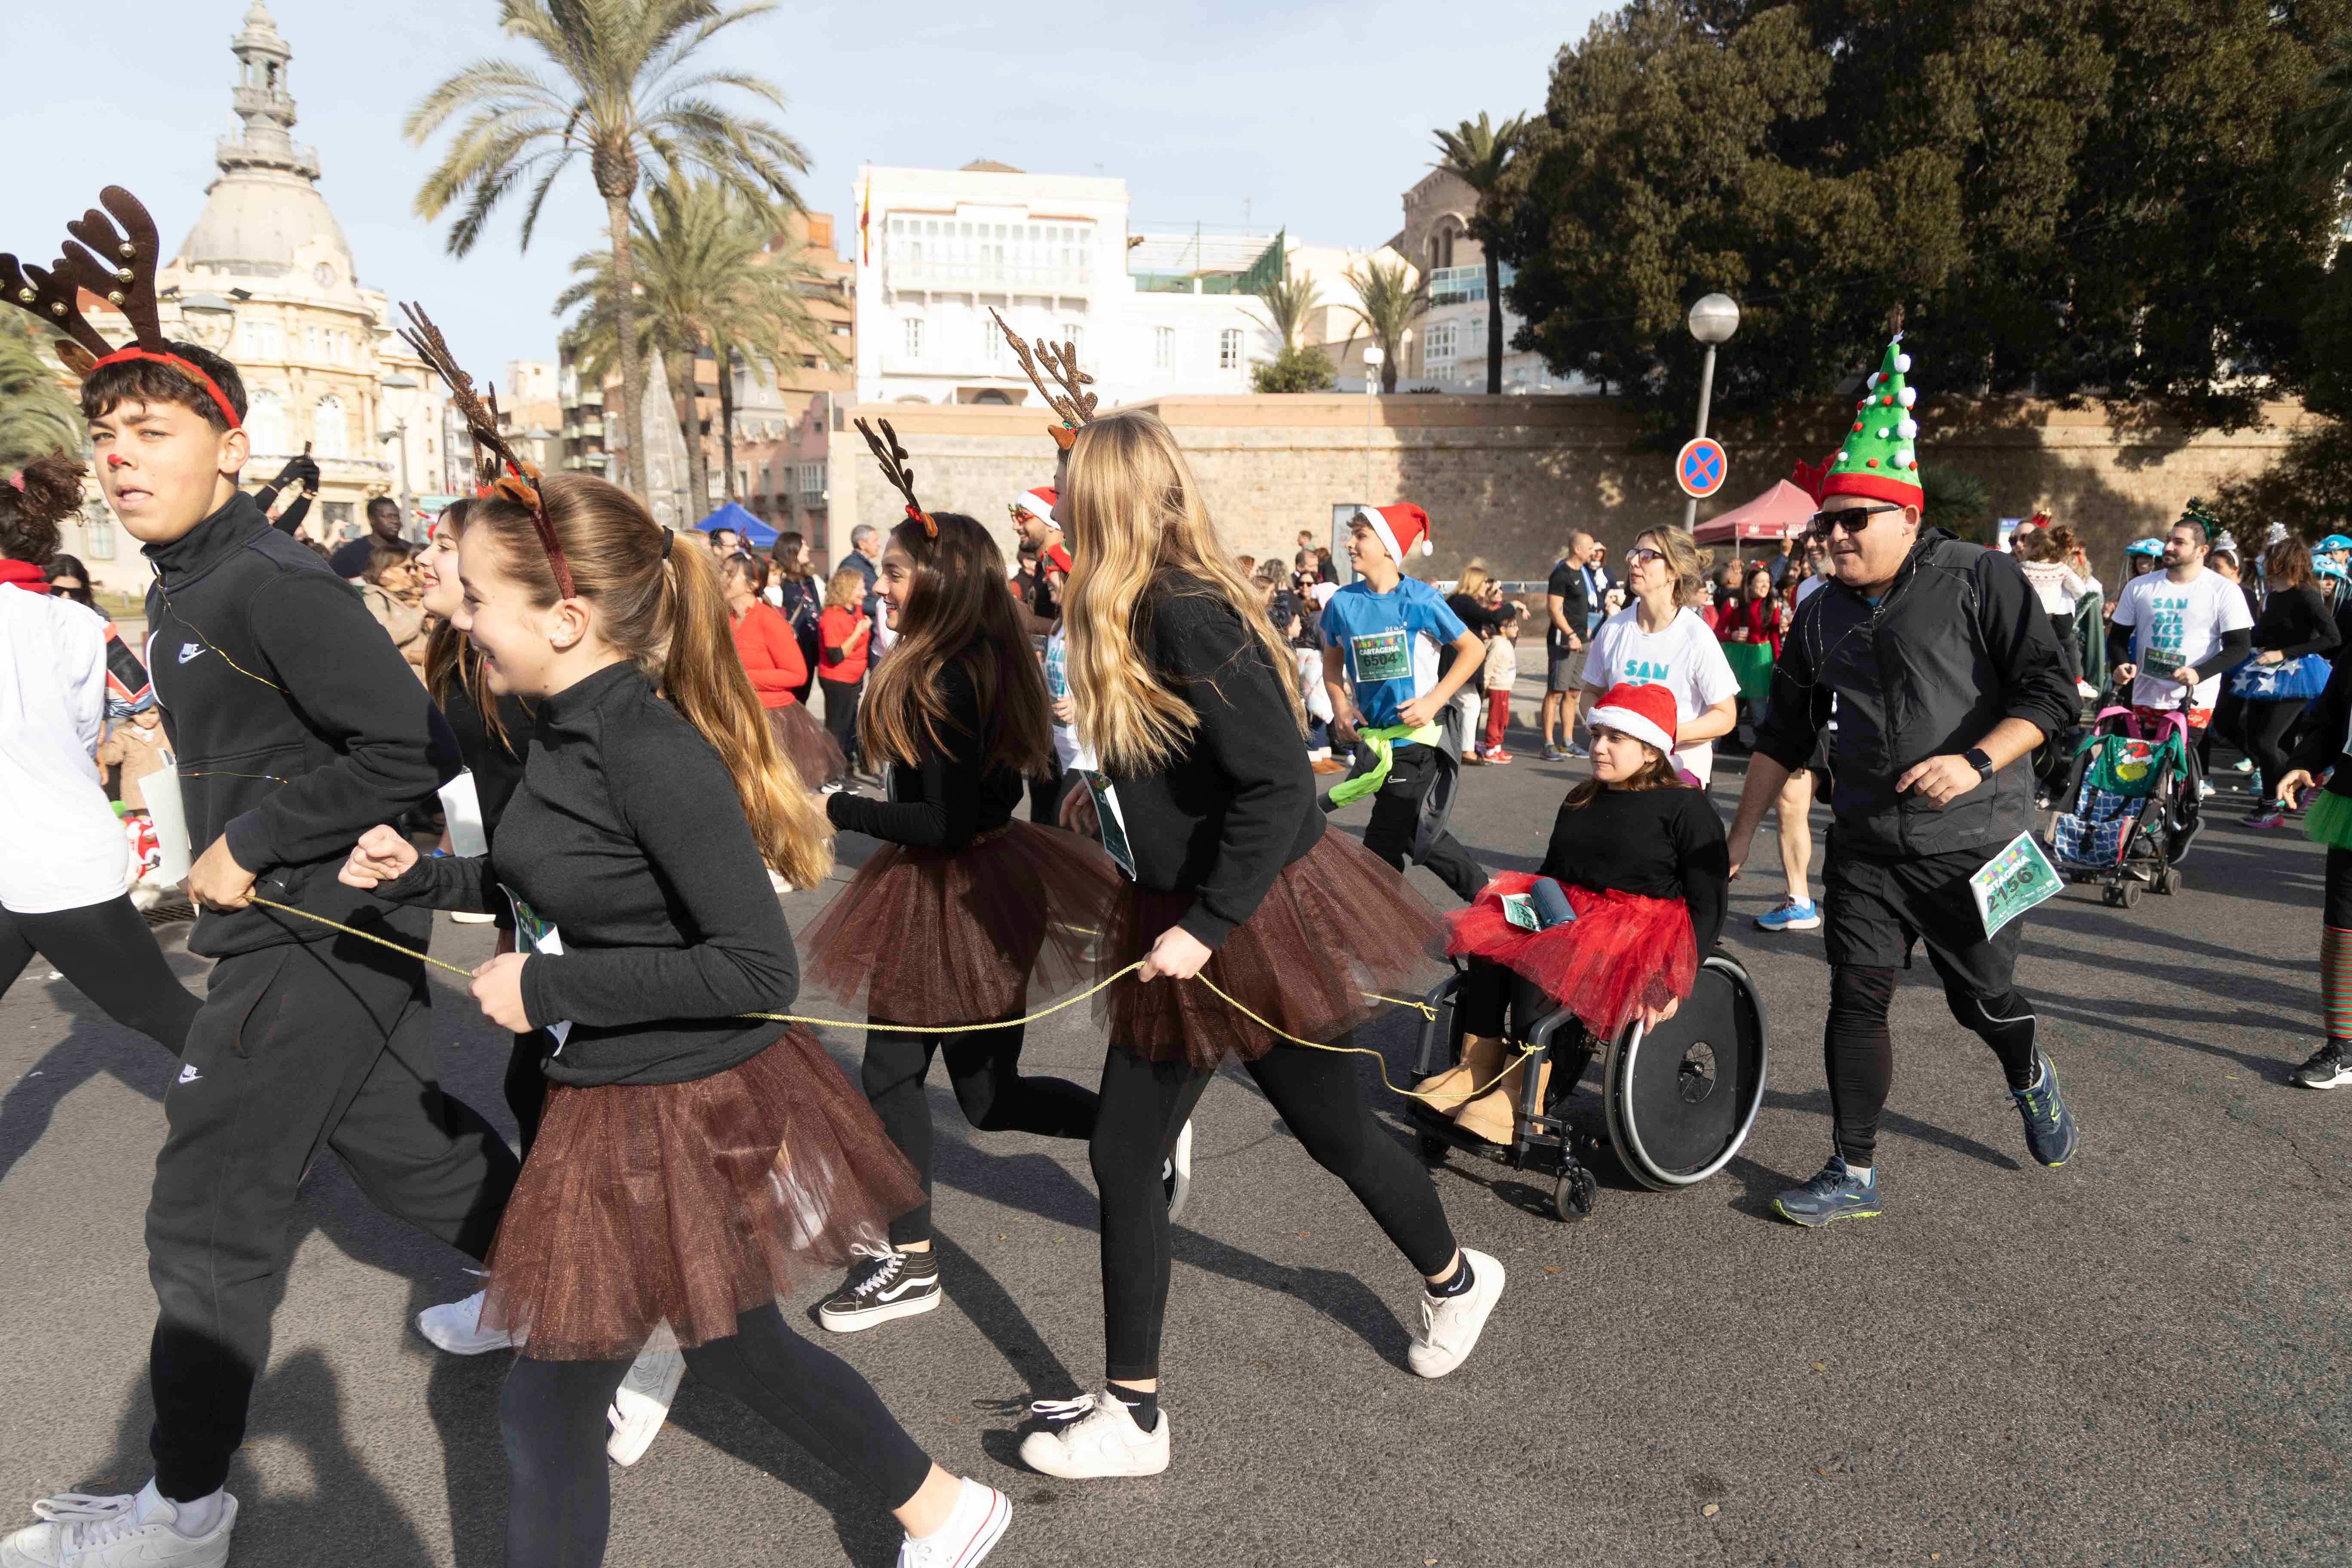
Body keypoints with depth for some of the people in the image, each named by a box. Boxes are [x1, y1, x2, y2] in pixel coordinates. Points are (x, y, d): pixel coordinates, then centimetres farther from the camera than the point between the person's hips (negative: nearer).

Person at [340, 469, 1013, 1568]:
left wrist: (548, 988, -22)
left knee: (547, 1404, 7)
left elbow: (756, 969, -26)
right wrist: (423, 876, 6)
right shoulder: (567, 728, 1)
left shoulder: (651, 751, -26)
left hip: (687, 1111, -9)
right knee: (732, 1346, 23)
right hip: (611, 1098, 9)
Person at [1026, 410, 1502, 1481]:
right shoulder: (1144, 610, 5)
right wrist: (1109, 798, 21)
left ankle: (1455, 1279, 44)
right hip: (1177, 921, 9)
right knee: (1123, 1158, 7)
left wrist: (1207, 925, -26)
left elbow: (1278, 782, -27)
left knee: (1331, 1126, 14)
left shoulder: (1186, 614, -23)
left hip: (1257, 913, -8)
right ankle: (1131, 1411, 21)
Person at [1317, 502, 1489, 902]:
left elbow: (1474, 650, -4)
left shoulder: (1420, 600, -12)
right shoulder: (1343, 603, 0)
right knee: (1413, 831, 15)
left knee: (1383, 842, -6)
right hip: (1374, 735, 6)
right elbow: (1332, 660, 16)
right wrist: (1341, 704, -2)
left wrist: (1433, 701, -13)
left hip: (1417, 734, -5)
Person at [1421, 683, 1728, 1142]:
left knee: (1541, 960, -33)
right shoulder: (1581, 800, 18)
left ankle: (1522, 1095, -28)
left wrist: (1672, 979, -18)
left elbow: (1708, 905, -7)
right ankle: (1477, 1066, -22)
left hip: (1641, 927, -7)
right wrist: (1525, 904, 4)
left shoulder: (1686, 807, -2)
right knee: (1489, 941, -22)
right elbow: (1551, 869, 27)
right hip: (1567, 914, 7)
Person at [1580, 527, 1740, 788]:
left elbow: (1726, 716, -6)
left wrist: (1671, 734, -21)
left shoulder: (1697, 637, -9)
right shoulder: (1613, 628, 2)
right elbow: (1591, 692, 15)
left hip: (1681, 766, -3)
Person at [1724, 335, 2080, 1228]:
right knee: (1856, 1002, 0)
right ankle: (1854, 1175, 10)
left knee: (1982, 1001, 9)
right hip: (1865, 851, 4)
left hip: (1973, 845, -4)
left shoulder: (1981, 580, -7)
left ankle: (2031, 1082, 45)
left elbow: (2048, 694, -11)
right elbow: (1783, 736, 13)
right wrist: (1739, 838, 11)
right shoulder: (1824, 615, 8)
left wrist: (1976, 762, -27)